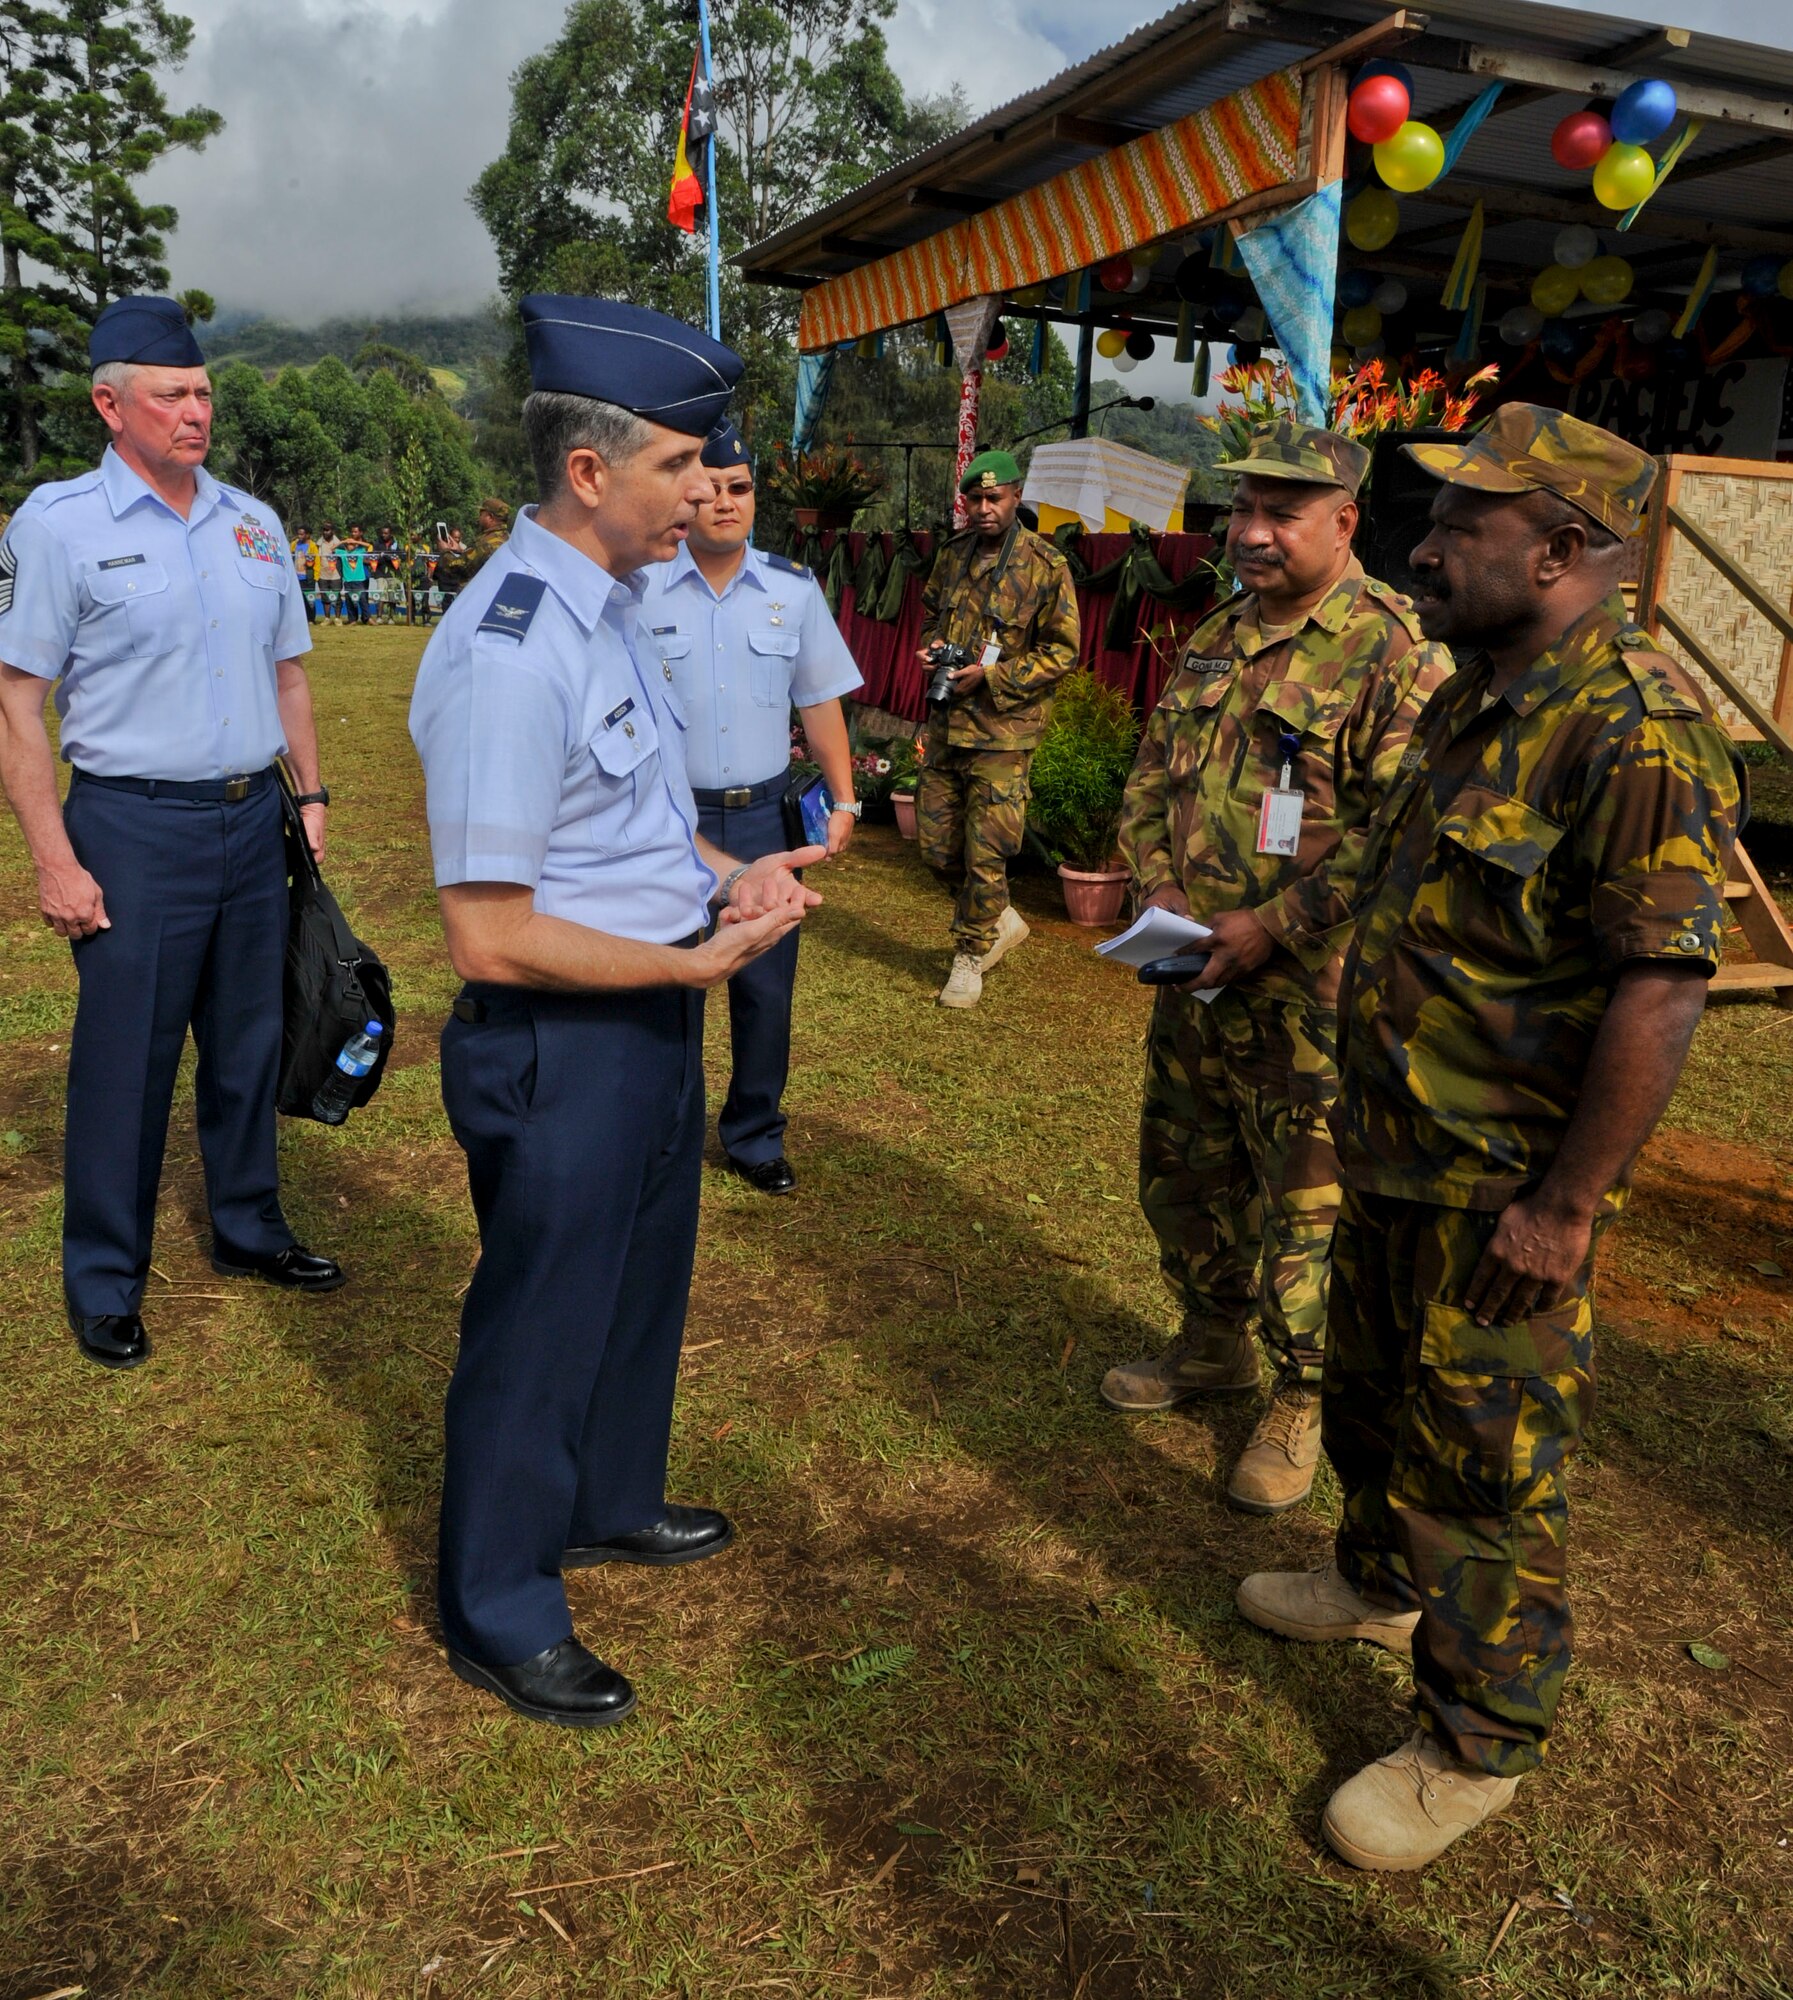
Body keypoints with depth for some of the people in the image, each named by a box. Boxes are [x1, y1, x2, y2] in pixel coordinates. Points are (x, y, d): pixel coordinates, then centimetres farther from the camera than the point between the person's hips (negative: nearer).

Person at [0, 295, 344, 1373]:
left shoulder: (254, 522, 10)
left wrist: (311, 795, 11)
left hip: (254, 820, 5)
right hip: (136, 830, -5)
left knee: (249, 1041, 14)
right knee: (125, 1060, 1)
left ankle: (249, 1229, 30)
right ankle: (105, 1282, 17)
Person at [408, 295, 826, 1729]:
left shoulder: (611, 607, 6)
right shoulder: (511, 656, -26)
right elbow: (492, 938, -27)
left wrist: (727, 875, 2)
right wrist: (700, 961, -20)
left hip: (651, 1021, 10)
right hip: (560, 1048, -9)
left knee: (642, 1281, 26)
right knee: (542, 1325, 10)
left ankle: (609, 1502, 52)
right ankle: (500, 1614, 34)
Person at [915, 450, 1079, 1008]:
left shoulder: (1045, 566, -8)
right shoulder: (953, 555, 9)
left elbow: (1062, 652, -8)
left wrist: (991, 677, -17)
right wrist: (931, 647, 2)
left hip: (1003, 732, -6)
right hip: (945, 724, 6)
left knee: (985, 855, -2)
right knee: (936, 846, 11)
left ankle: (970, 957, 16)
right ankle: (1002, 920, 33)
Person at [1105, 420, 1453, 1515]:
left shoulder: (1396, 655, -14)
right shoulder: (1214, 641, 11)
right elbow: (1151, 780, 16)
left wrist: (1272, 927, -21)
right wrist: (1161, 888, -2)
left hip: (1312, 998, -7)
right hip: (1193, 977, 8)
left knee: (1305, 1204, 5)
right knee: (1181, 1174, 20)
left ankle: (1306, 1399, 26)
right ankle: (1215, 1346, 42)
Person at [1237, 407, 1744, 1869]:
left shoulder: (1635, 732, -23)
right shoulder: (1477, 700, 9)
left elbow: (1663, 987, -26)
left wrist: (1565, 1204, -24)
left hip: (1503, 1193, -9)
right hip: (1400, 1150, 9)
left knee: (1484, 1461, 6)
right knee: (1370, 1390, 25)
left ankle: (1480, 1745, 27)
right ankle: (1383, 1583, 50)